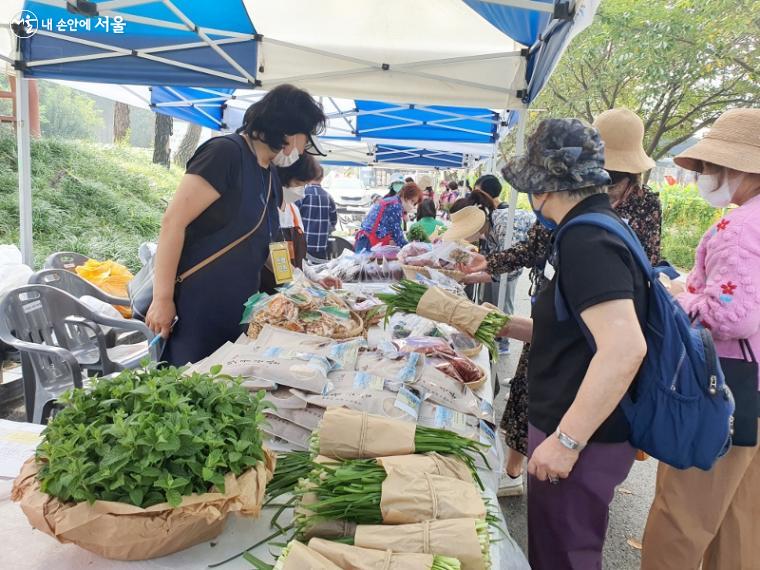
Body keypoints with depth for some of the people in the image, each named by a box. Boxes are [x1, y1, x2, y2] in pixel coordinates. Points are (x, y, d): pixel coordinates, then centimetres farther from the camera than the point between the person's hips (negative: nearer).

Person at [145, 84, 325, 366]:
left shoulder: (272, 176, 12)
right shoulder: (226, 153, -14)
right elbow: (172, 222, -17)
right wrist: (162, 299, -19)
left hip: (237, 312, 8)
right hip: (192, 306, -8)